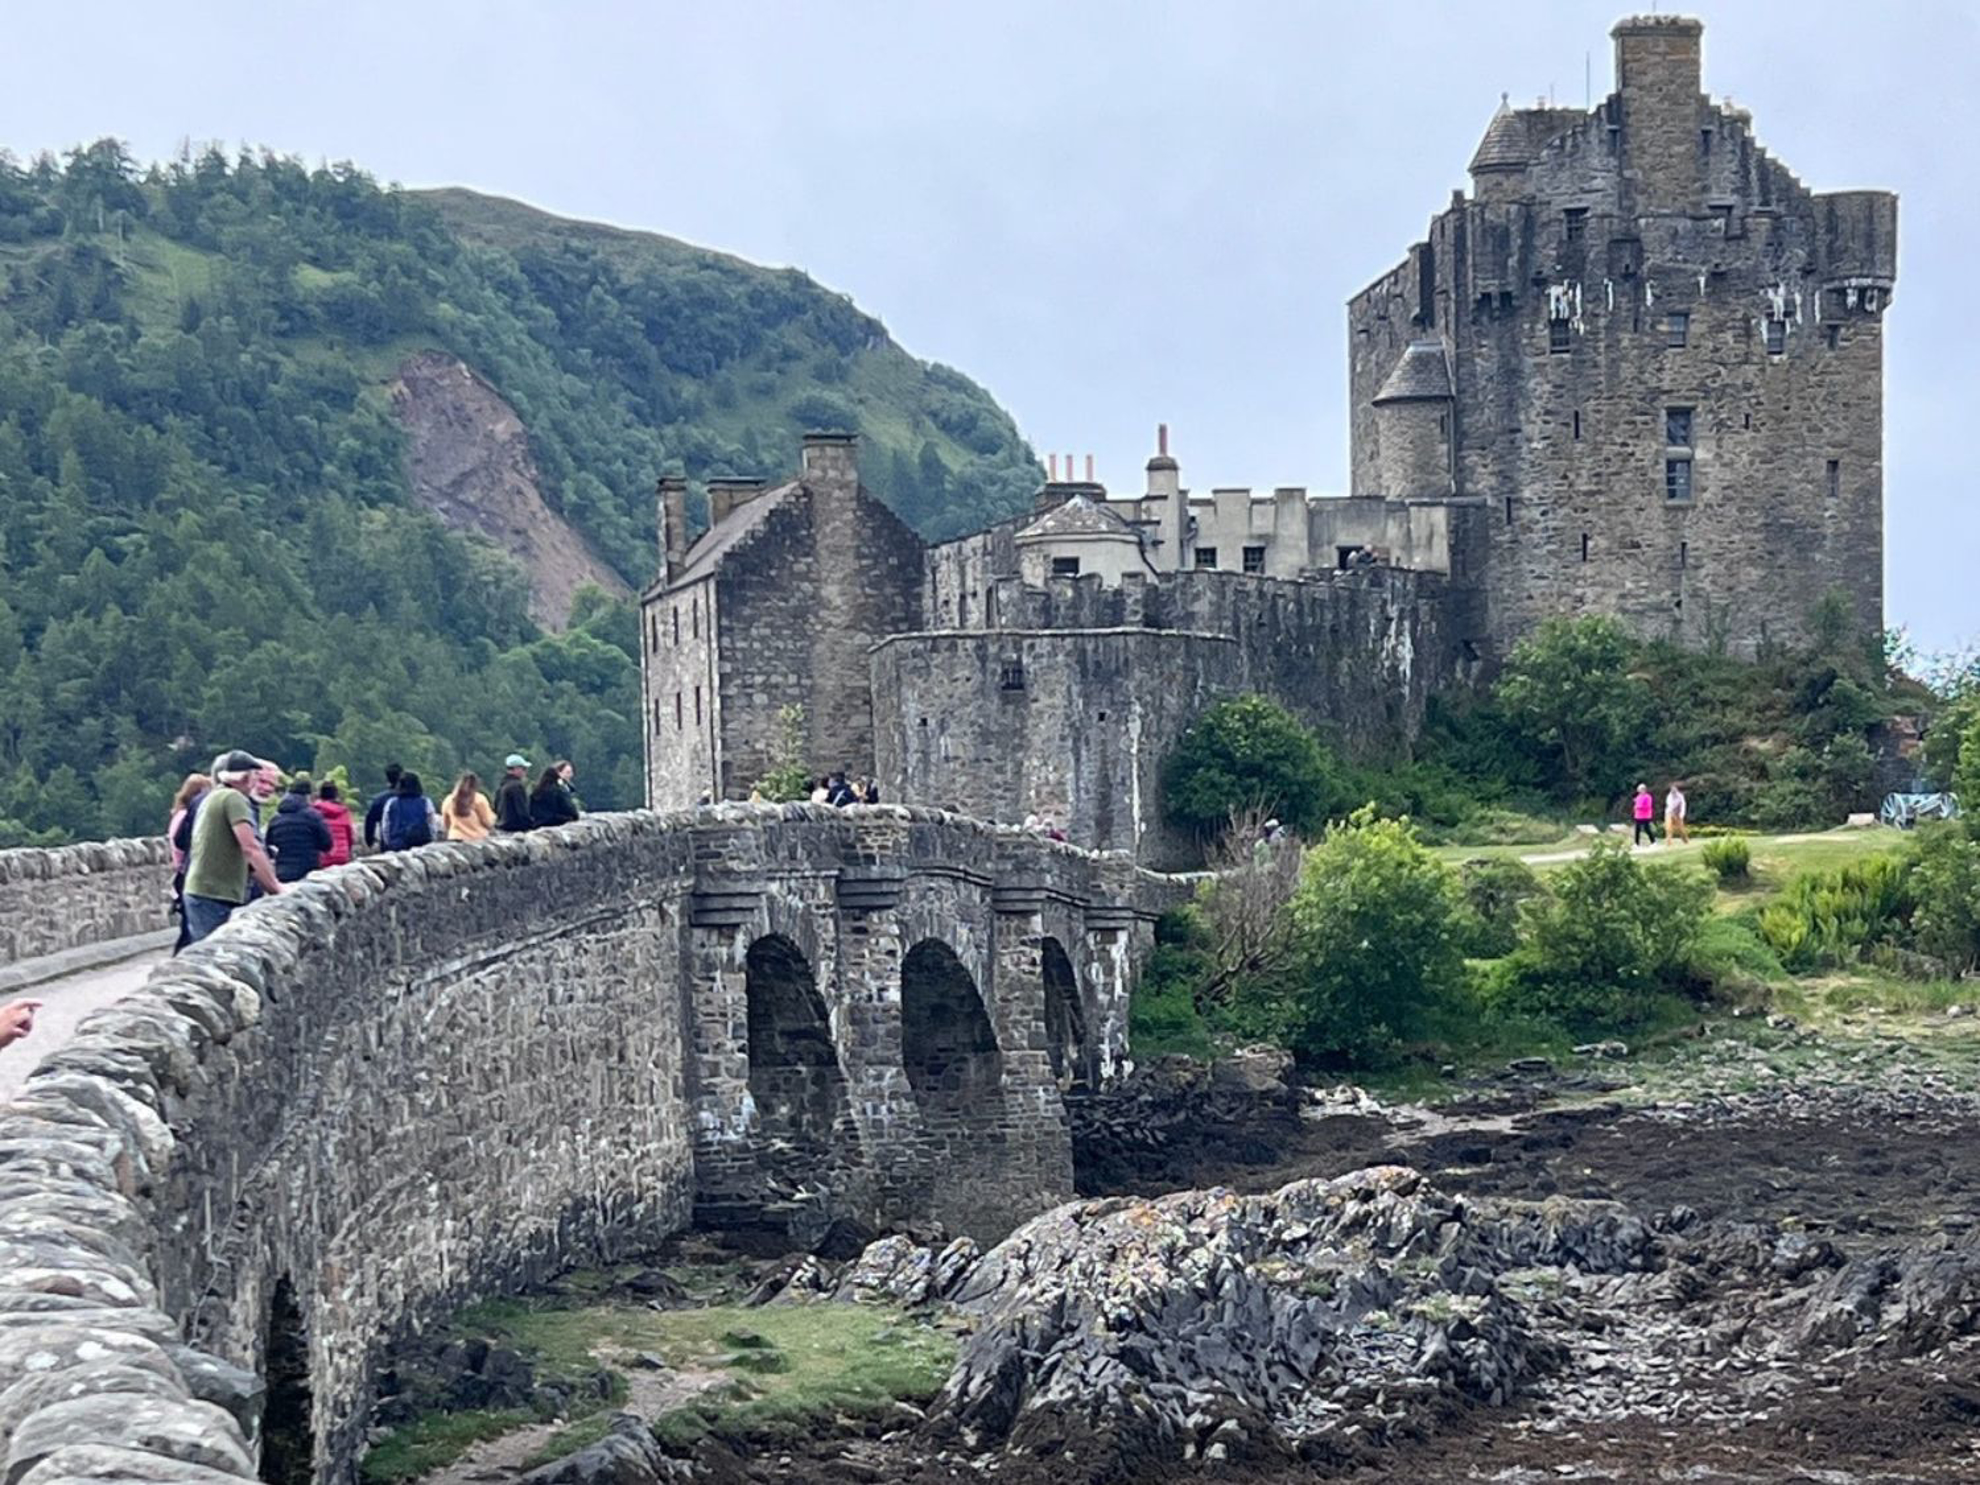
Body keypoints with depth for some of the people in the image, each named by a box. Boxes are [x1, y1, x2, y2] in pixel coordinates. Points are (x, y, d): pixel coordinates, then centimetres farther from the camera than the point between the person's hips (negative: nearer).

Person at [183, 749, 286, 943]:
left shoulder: (211, 799, 22)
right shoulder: (233, 798, -8)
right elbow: (250, 848, -17)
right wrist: (276, 887, -14)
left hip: (199, 891, 10)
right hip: (216, 898, -10)